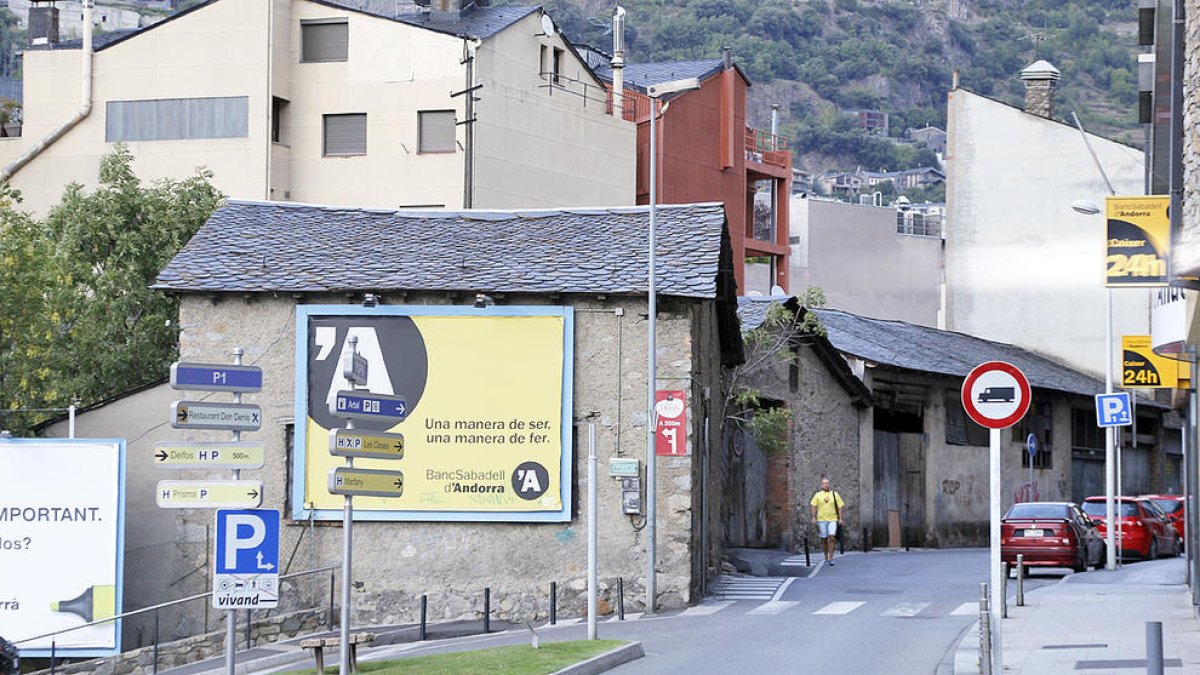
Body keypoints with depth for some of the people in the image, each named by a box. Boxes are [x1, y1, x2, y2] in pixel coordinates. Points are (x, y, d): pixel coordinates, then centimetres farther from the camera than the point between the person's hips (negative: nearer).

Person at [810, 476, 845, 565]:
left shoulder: (835, 494, 6)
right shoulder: (818, 495, 7)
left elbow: (840, 507, 6)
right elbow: (814, 507, 7)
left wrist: (840, 519, 0)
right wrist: (814, 518, -1)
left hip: (833, 519, -1)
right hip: (821, 519, 1)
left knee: (832, 537, -14)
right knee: (824, 539, 6)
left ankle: (830, 558, -12)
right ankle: (826, 557, 19)